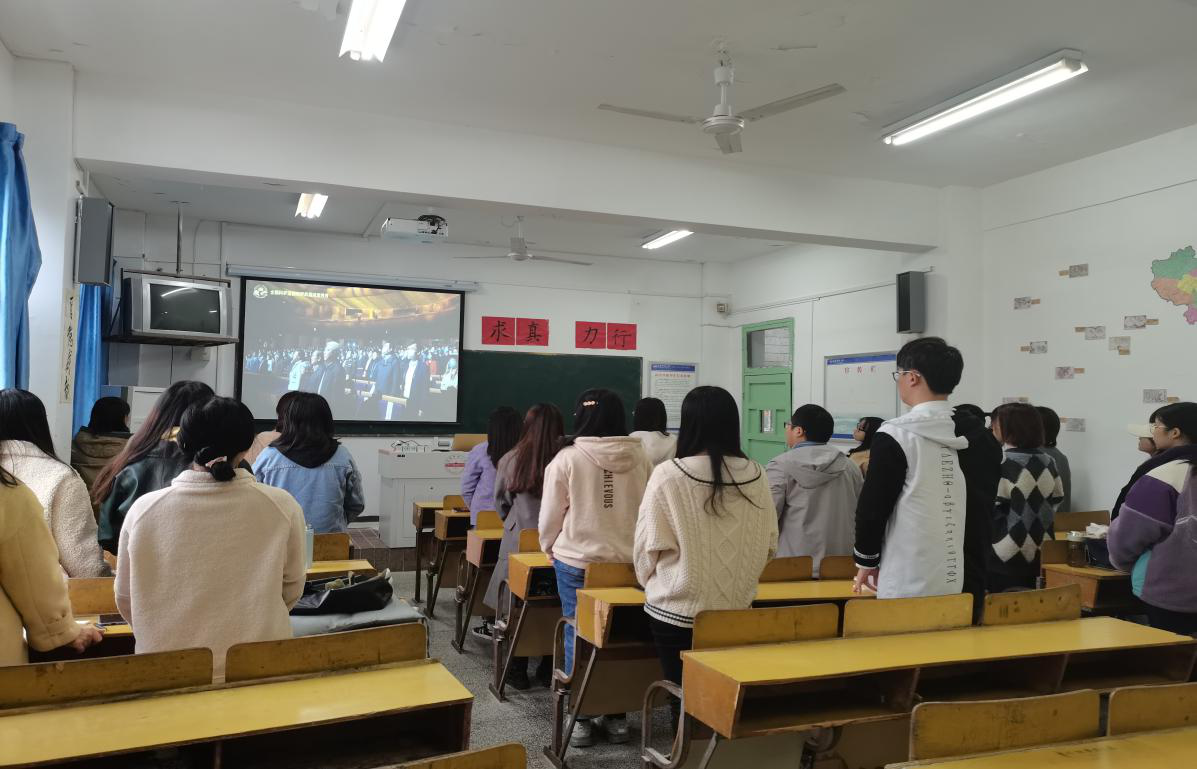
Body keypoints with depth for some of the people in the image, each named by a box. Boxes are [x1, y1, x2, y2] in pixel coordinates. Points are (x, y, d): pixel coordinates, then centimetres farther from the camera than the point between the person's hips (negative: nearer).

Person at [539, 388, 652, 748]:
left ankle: (581, 719, 16)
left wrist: (548, 546, 15)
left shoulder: (567, 458, -11)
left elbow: (550, 515, -5)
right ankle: (617, 717, 22)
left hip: (577, 560, -2)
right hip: (629, 560, 3)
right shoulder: (640, 457, -5)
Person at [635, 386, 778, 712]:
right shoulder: (756, 476, -5)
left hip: (677, 611, -3)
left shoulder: (668, 475, -15)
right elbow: (769, 544, 5)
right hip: (737, 609, 3)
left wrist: (647, 578, 13)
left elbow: (648, 545, -8)